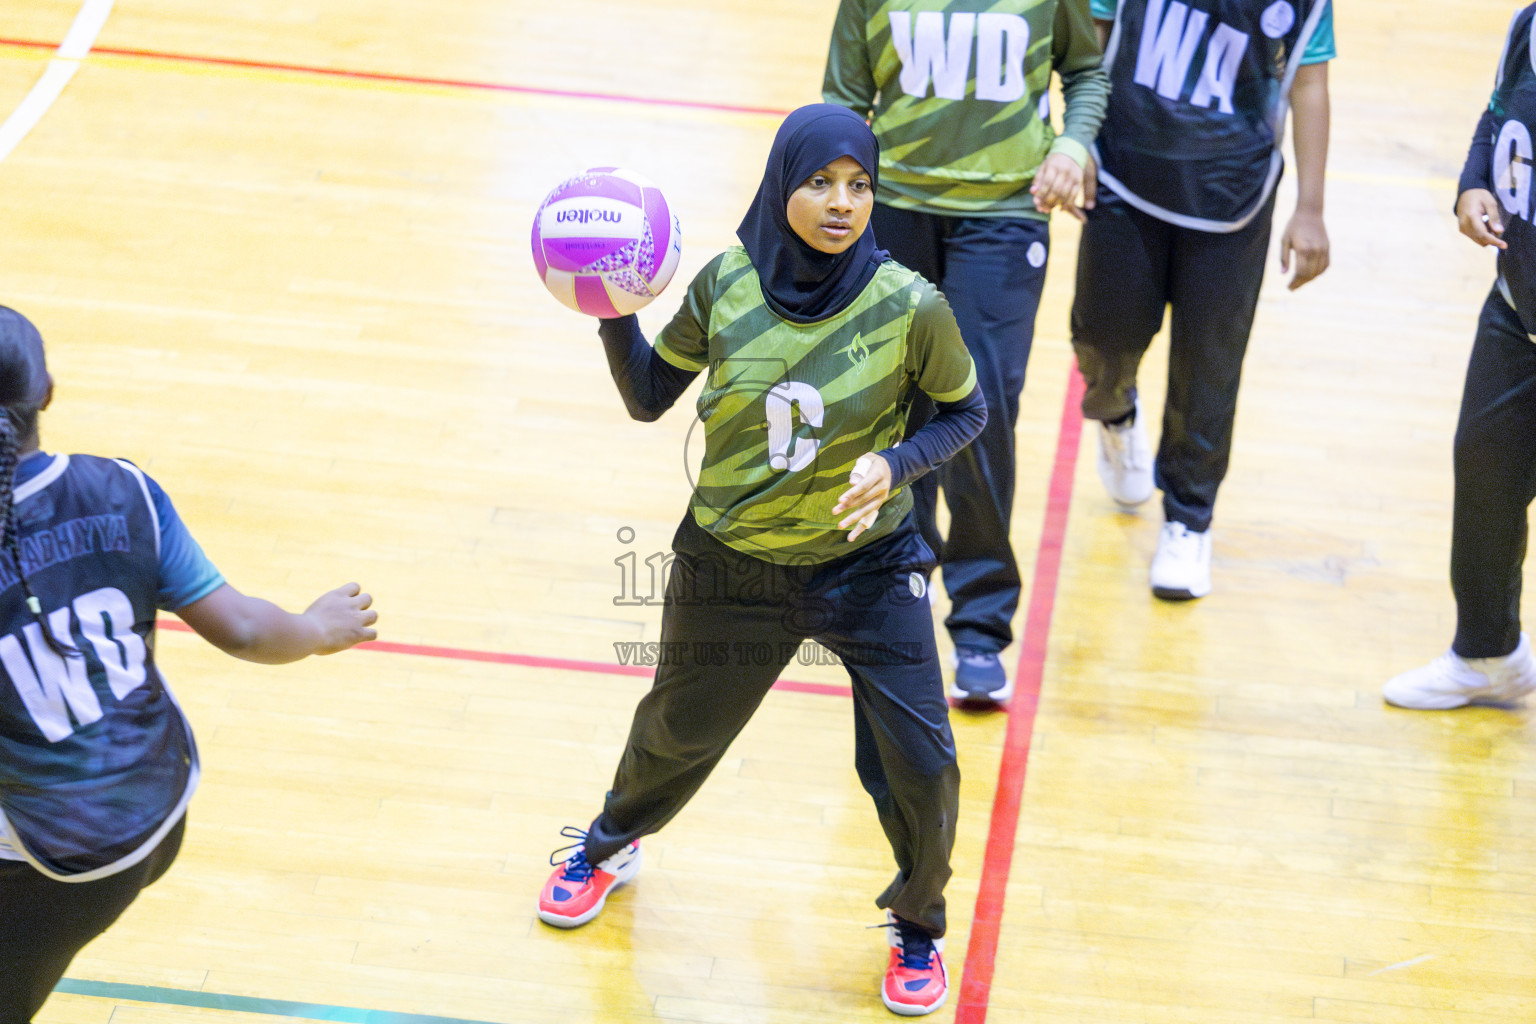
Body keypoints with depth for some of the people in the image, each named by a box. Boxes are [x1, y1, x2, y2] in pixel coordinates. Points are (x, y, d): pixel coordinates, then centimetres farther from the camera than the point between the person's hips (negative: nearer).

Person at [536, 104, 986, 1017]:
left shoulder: (909, 307, -19)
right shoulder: (726, 286, -14)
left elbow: (966, 410, -2)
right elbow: (648, 397, -1)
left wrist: (895, 465, -20)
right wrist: (613, 312, -17)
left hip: (869, 569, -1)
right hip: (731, 571, 2)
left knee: (920, 768, -5)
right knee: (680, 732, 23)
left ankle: (918, 925, 28)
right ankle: (610, 846, 58)